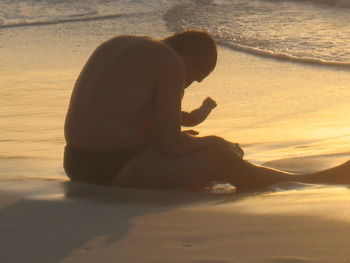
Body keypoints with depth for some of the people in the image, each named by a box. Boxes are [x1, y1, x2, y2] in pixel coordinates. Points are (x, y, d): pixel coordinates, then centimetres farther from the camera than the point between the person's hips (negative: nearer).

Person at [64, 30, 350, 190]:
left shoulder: (116, 46, 18)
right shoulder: (172, 63, -10)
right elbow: (170, 144, -12)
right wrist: (212, 143, 7)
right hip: (118, 171, -10)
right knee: (225, 161, -1)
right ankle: (315, 184, 15)